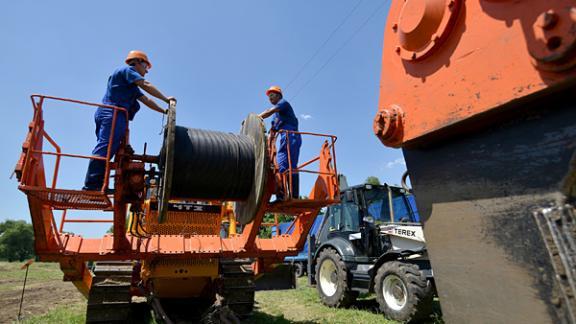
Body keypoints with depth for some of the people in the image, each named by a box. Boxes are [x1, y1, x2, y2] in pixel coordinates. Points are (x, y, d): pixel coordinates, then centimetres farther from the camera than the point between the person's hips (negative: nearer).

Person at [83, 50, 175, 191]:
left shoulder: (132, 86, 33)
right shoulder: (127, 70, 5)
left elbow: (146, 100, 28)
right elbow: (146, 86, -7)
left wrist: (164, 111, 21)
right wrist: (166, 99, -2)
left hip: (109, 115, 11)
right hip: (112, 114, -11)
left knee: (106, 150, 4)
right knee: (105, 148, -18)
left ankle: (97, 187, 2)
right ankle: (90, 186, -22)